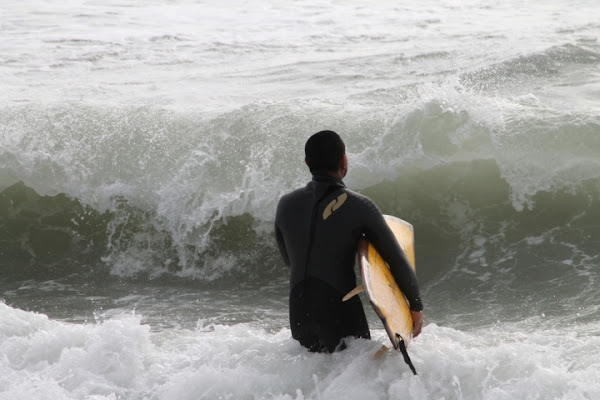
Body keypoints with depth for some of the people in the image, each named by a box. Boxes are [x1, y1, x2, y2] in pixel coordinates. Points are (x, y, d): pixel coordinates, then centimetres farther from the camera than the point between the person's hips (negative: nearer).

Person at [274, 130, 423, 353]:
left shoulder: (286, 205, 2)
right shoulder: (359, 207, -10)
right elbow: (397, 260, -6)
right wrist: (416, 306, 6)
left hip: (298, 313, 5)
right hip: (341, 313, -5)